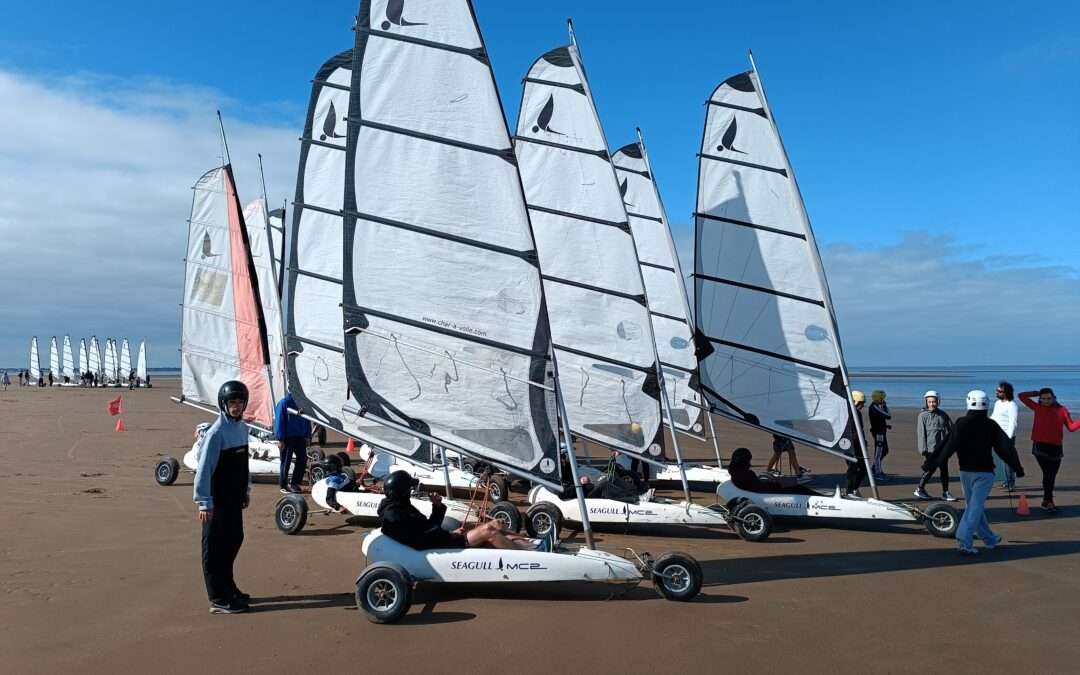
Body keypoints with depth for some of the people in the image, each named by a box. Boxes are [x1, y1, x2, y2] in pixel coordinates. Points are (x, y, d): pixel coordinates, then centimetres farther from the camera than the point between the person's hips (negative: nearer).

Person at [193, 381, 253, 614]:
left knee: (234, 542, 18)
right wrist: (204, 502, -21)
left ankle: (229, 588, 32)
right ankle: (219, 600, 6)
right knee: (215, 549, 0)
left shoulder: (242, 428, 9)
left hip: (235, 499, 9)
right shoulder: (217, 433, -17)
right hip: (218, 501, -9)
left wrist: (246, 491, 20)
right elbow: (204, 468, -19)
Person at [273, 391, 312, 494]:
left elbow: (307, 420, 13)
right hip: (287, 438, -5)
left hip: (300, 437, 5)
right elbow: (279, 421, -11)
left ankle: (295, 483, 19)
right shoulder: (283, 403, -10)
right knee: (286, 462, 3)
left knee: (302, 459, 5)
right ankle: (283, 486, 15)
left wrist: (307, 436, 10)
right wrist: (280, 439, -13)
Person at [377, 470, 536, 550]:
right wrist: (451, 536, -17)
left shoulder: (402, 508, 17)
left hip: (444, 541, 10)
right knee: (487, 532, -18)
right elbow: (418, 543, -24)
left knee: (494, 524, 2)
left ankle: (534, 546, 3)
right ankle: (532, 553, -8)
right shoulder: (392, 516, -15)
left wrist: (437, 506, 3)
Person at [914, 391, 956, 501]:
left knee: (944, 470, 8)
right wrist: (923, 450, -10)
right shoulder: (923, 416, -4)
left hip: (943, 448, 5)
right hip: (930, 449, -5)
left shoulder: (943, 414, 8)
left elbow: (951, 428, 14)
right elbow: (921, 434, -6)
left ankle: (945, 492, 16)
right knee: (930, 469, -4)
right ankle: (920, 490, 11)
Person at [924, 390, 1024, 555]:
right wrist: (1017, 467, 12)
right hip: (984, 472, -2)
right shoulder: (991, 425, -4)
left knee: (975, 505, 16)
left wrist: (930, 464, -9)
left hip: (965, 471, 2)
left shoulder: (961, 423, -4)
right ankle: (965, 541, -18)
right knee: (975, 506, -5)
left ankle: (990, 539, 31)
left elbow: (948, 447, -10)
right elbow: (1005, 447, 0)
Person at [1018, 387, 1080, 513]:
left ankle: (1046, 501, 23)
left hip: (1056, 447, 2)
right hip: (1040, 446, -2)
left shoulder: (1062, 409, 5)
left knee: (1052, 475, 10)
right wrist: (1037, 393, 4)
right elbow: (1022, 396, 4)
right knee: (1048, 473, -9)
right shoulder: (1038, 408, 3)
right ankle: (1049, 501, -5)